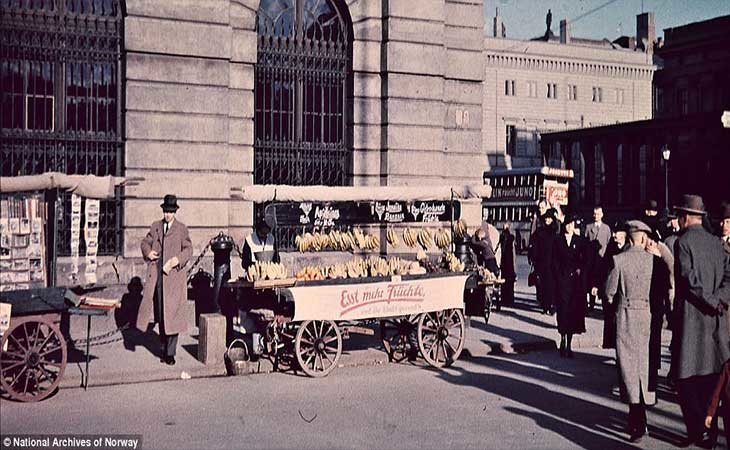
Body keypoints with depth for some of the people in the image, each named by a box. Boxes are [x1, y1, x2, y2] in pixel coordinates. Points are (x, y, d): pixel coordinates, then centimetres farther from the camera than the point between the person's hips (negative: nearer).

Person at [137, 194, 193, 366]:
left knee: (172, 312, -4)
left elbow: (188, 249, -3)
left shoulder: (181, 228, 3)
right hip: (156, 274, 3)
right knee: (159, 310, 5)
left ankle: (170, 353, 3)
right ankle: (164, 341, 23)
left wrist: (176, 260, -19)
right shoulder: (155, 226, 14)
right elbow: (145, 242, 21)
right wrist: (148, 252, -1)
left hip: (173, 275, -3)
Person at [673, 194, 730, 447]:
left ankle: (698, 431, 0)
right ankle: (708, 429, 21)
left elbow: (690, 279, -18)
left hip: (690, 315, -6)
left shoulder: (683, 241, -10)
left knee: (688, 377, 1)